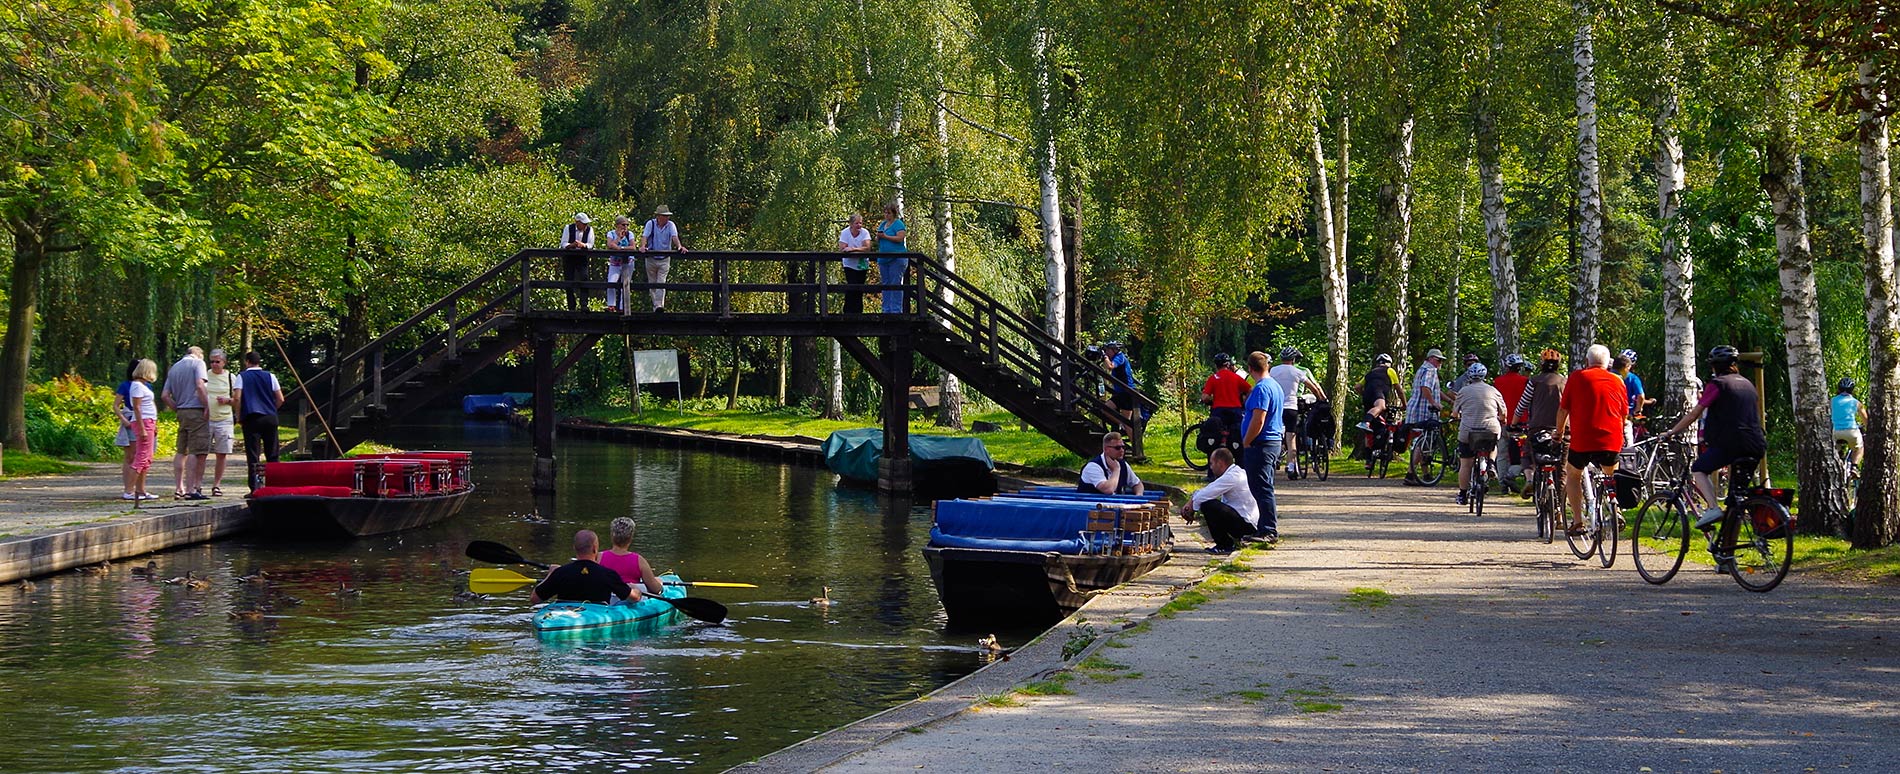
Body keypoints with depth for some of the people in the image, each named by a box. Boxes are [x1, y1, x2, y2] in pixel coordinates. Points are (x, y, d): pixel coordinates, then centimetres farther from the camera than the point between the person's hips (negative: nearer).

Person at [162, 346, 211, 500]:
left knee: (181, 452, 13)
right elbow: (200, 386, -16)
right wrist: (207, 407, -12)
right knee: (196, 451, -7)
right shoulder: (198, 363, -2)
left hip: (182, 412, 7)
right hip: (196, 411, -7)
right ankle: (191, 489, -11)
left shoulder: (174, 368, 18)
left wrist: (177, 409, 16)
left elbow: (166, 396, 12)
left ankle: (178, 489, 14)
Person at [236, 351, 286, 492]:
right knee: (272, 455, 9)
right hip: (270, 417, 2)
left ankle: (255, 488, -8)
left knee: (253, 456, -2)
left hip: (251, 418, -2)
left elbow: (237, 398, -9)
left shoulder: (242, 377, 1)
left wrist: (239, 417, 2)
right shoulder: (270, 376, 7)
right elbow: (280, 399, 5)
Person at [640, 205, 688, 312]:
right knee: (652, 283, 7)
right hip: (651, 258, 1)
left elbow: (674, 237, -15)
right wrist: (643, 246, -36)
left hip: (664, 259, -1)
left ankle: (659, 305, -21)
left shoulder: (671, 225, -2)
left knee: (661, 283, -13)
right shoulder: (650, 224, -4)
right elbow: (644, 236, -15)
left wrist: (679, 246, -36)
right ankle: (655, 305, 17)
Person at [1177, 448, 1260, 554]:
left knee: (1207, 505, -22)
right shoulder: (1234, 472, 13)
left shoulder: (1231, 477, -20)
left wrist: (1191, 508, -3)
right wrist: (1190, 504, 3)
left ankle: (1224, 546, -10)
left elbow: (1204, 495, -20)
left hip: (1246, 524, -10)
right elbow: (1205, 491, 14)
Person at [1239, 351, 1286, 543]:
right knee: (1264, 488, 15)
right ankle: (1268, 529, 20)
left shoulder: (1261, 389, -17)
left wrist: (1245, 443, -13)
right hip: (1274, 442, 10)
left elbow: (1258, 421, -24)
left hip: (1260, 445, -10)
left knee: (1262, 489, -8)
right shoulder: (1276, 386, 15)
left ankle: (1269, 531, -8)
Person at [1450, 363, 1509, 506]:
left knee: (1465, 464, 7)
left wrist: (1457, 417, 36)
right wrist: (1501, 421, 35)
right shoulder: (1493, 391, 7)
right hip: (1492, 430, 1)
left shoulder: (1464, 391, 4)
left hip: (1468, 431, -1)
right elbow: (1503, 413, 12)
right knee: (1493, 447, 35)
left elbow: (1455, 413, 12)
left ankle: (1462, 494, 9)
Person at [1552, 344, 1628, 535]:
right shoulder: (1617, 381, 9)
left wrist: (1559, 432, 22)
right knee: (1611, 476, 28)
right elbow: (1624, 414, 19)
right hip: (1612, 441, 3)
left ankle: (1577, 521, 9)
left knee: (1573, 475, 20)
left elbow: (1563, 409, 4)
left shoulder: (1577, 378, 0)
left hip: (1582, 440, -3)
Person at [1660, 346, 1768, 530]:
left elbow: (1694, 413, -3)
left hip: (1730, 443, -7)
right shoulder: (1748, 384, 20)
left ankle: (1713, 508, -12)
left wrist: (1671, 432, 7)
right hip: (1756, 446, 7)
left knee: (1698, 469, 7)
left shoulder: (1717, 384, -1)